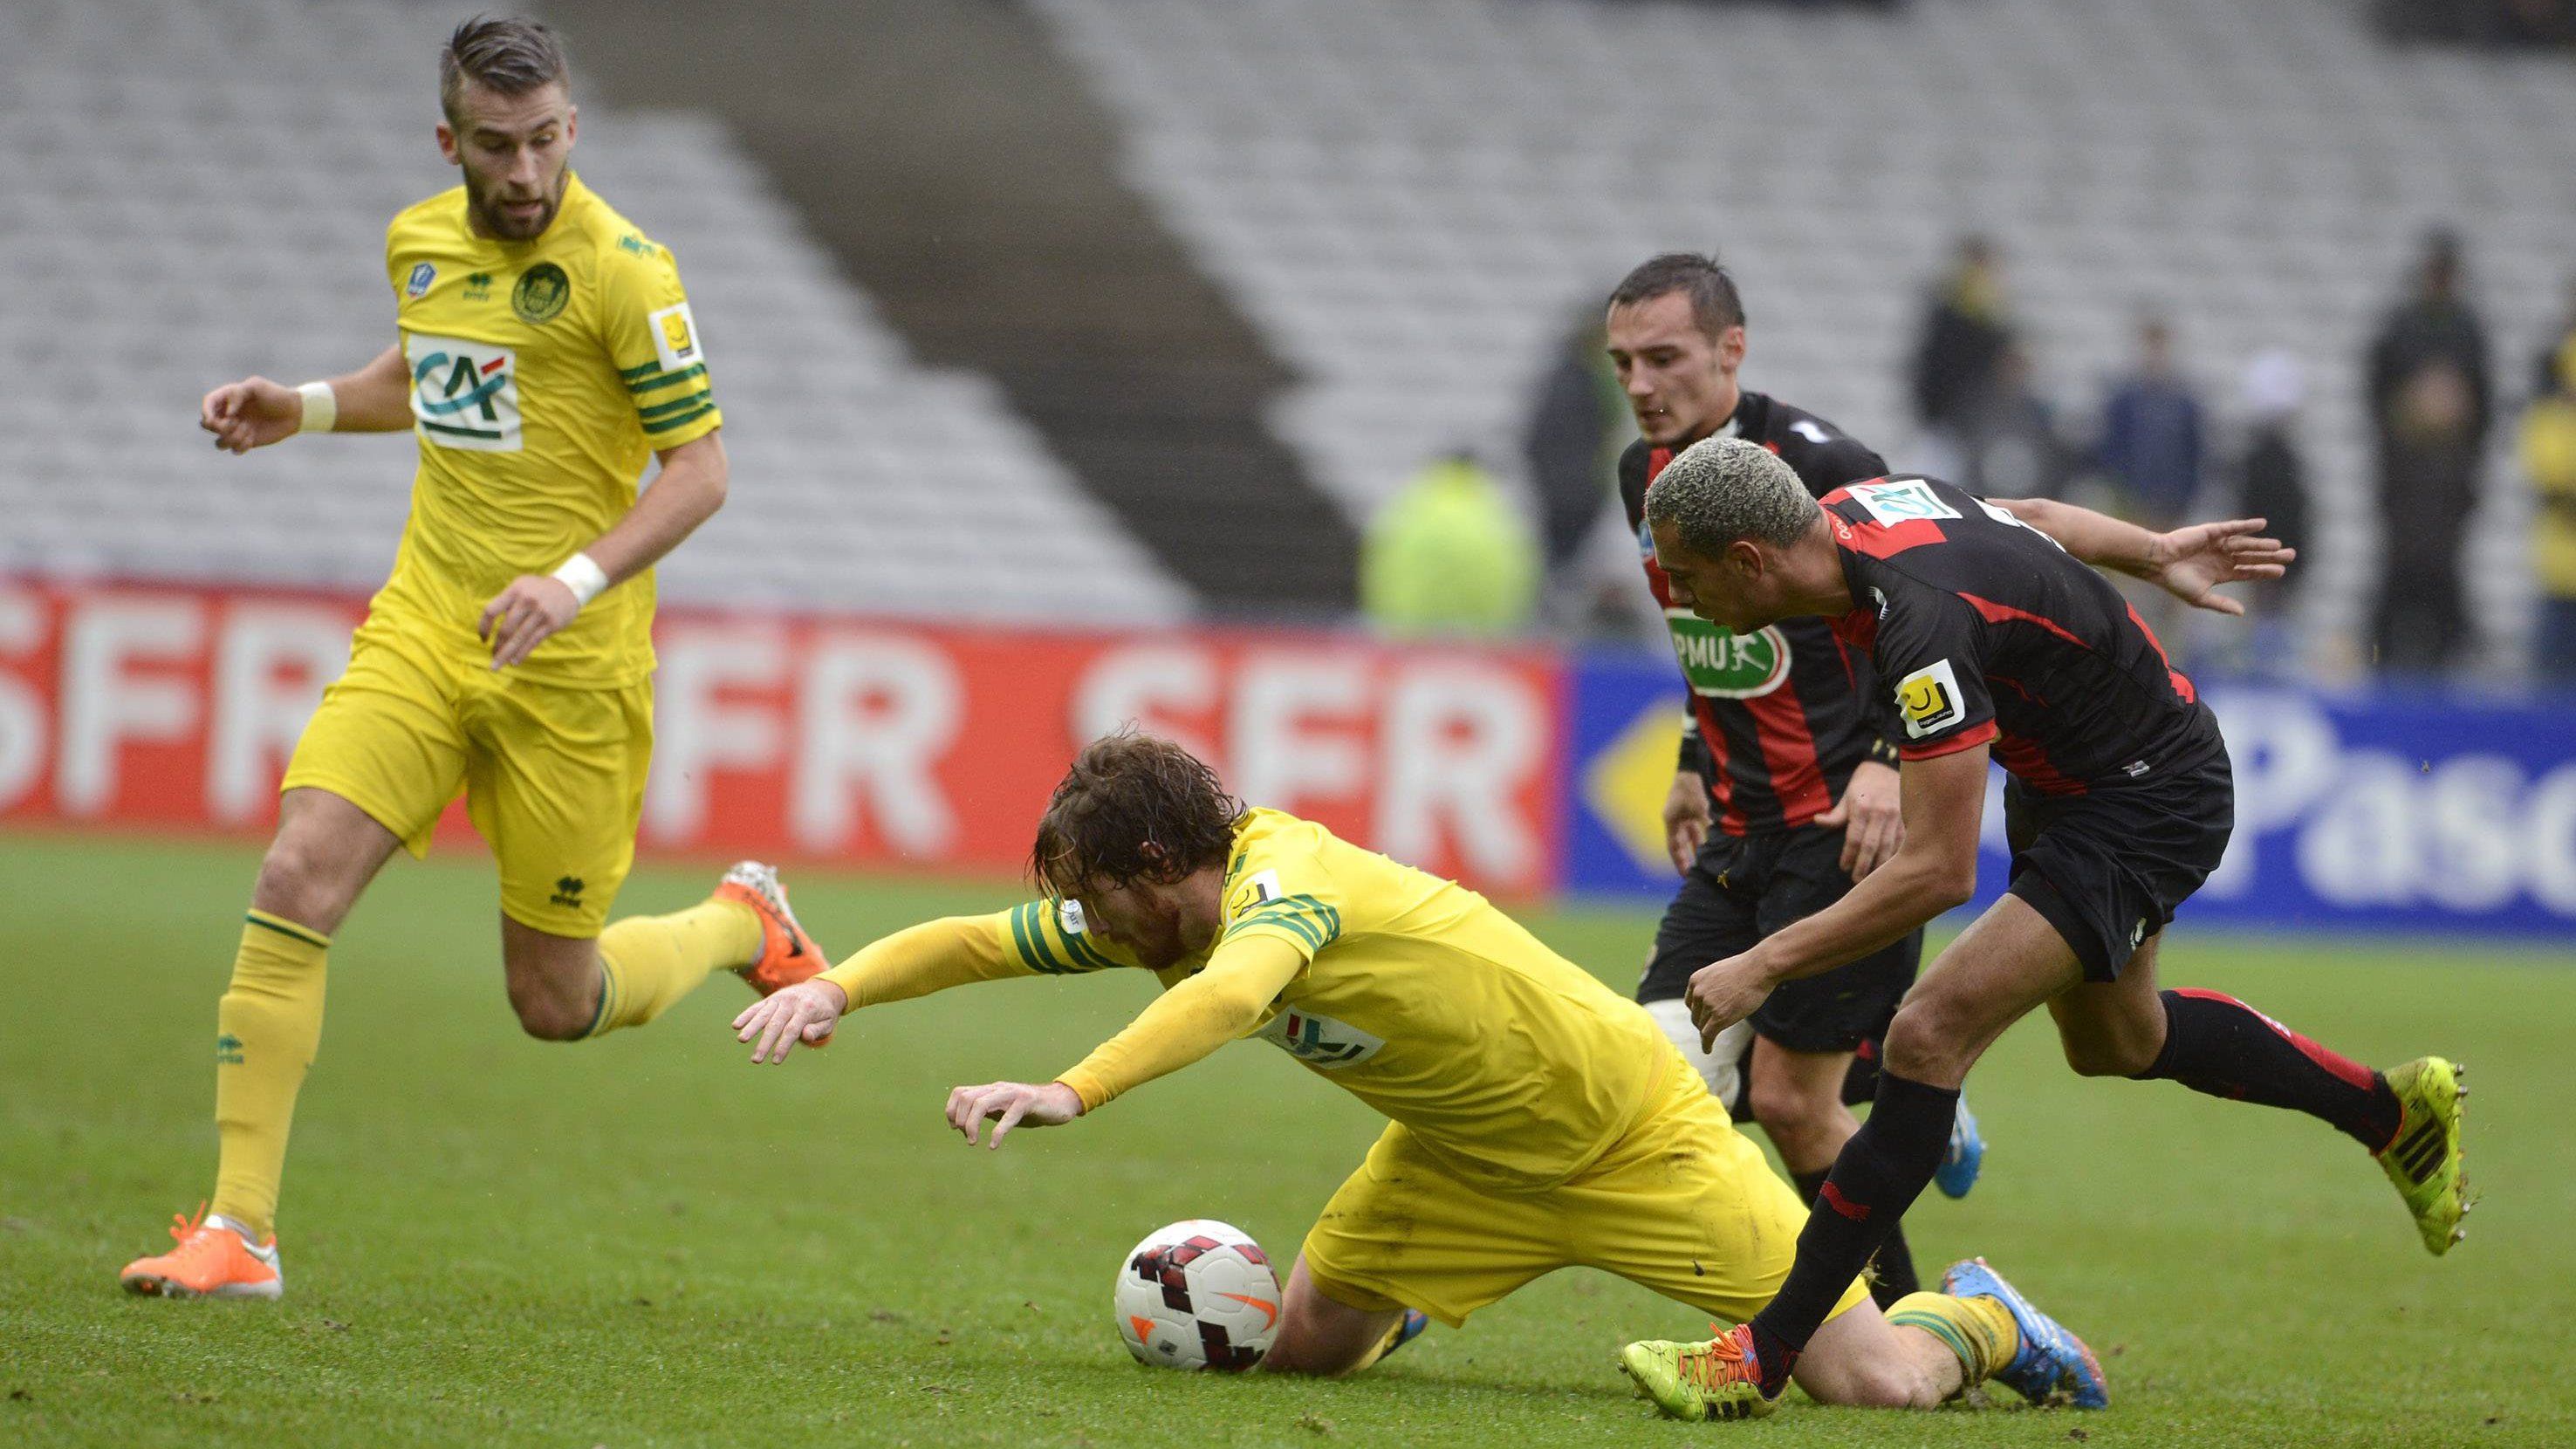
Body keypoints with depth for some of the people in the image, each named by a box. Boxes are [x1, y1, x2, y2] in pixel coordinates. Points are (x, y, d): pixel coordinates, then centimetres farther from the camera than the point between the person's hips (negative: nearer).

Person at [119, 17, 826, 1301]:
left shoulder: (619, 268, -13)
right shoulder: (420, 243, 6)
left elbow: (700, 466, -11)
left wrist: (577, 580, -25)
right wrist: (300, 408, 11)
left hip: (568, 666, -4)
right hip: (422, 628, 5)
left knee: (556, 1002, 4)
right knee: (297, 878, -17)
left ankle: (743, 922, 37)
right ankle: (238, 1231, -13)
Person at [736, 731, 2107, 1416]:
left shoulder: (1286, 877, -33)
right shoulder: (1149, 914, -6)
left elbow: (1231, 992, -54)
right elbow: (979, 940, 1)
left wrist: (1068, 1094, -65)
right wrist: (836, 987, -16)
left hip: (1634, 1137, -8)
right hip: (1464, 1156, 8)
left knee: (1876, 1383, -15)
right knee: (1296, 1344, -1)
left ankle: (1977, 1321, 19)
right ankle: (1397, 1305, 32)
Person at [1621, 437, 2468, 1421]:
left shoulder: (1927, 626, -37)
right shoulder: (1850, 510, -10)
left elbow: (1938, 870, -35)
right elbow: (2026, 519, 10)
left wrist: (1763, 967, -30)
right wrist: (2152, 553, 24)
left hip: (2150, 807, -10)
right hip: (2064, 777, 10)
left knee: (1930, 1036, -20)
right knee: (2114, 1041, 28)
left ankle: (1767, 1354, -18)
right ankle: (2394, 1110, 46)